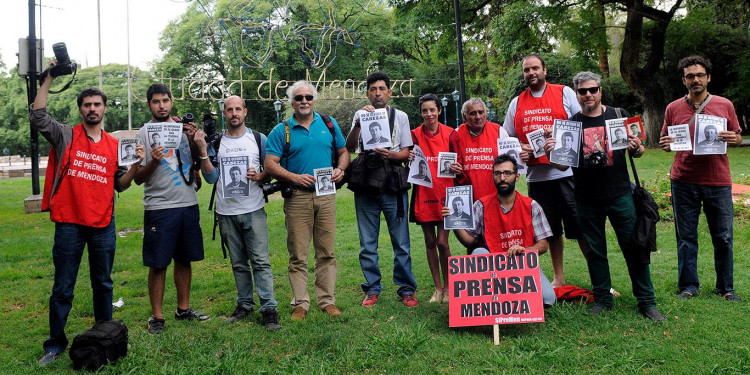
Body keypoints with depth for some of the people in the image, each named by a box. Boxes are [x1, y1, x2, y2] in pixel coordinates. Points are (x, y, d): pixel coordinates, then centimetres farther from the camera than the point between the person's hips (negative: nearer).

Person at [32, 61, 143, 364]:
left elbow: (120, 184, 7)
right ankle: (56, 343, 18)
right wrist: (49, 79, -14)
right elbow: (38, 117, -14)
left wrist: (135, 165, -10)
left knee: (103, 284, 14)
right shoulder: (66, 136, 1)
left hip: (103, 225, 2)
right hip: (69, 224, -2)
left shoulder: (114, 145, 7)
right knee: (63, 288, 5)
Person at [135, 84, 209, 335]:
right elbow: (138, 178, -3)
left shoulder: (183, 128, 9)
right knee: (158, 264, 1)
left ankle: (183, 309, 26)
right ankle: (157, 316, 12)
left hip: (188, 204, 4)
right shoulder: (143, 134, -2)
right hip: (159, 208, -4)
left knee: (184, 259, 13)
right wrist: (153, 162, -21)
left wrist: (194, 141, -3)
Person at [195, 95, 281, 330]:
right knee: (238, 263, 11)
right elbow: (211, 177, -1)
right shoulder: (215, 142, 6)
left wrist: (259, 176, -11)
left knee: (260, 260, -6)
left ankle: (269, 309, -2)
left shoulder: (258, 139, 4)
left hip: (254, 210, -2)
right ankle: (244, 305, 22)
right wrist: (202, 151, -12)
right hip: (226, 212, 2)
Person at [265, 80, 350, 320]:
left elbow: (343, 152, 18)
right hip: (297, 198, -2)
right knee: (298, 255, 1)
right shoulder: (281, 131, 3)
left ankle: (327, 300, 17)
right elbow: (270, 164, -3)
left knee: (326, 253, 7)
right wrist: (294, 177, -17)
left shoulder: (329, 125, 11)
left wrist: (340, 169, -3)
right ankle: (300, 303, 12)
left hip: (326, 196, 2)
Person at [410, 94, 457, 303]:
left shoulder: (450, 134, 0)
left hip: (445, 193, -1)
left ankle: (447, 287, 15)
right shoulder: (415, 135, 1)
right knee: (430, 242, 8)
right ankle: (438, 288, 22)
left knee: (442, 242, -5)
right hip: (424, 194, 2)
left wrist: (455, 167, -16)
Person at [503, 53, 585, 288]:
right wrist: (519, 149, -3)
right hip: (536, 175, 3)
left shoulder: (564, 93, 4)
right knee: (550, 230, 11)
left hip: (567, 171, -3)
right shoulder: (517, 103, 14)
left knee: (580, 227, -3)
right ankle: (558, 277, 23)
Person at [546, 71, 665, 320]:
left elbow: (638, 151, 10)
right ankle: (602, 299, 24)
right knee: (594, 252, 9)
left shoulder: (619, 116, 5)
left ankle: (647, 302, 13)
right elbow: (563, 164, 3)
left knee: (635, 248, 1)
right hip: (587, 200, 1)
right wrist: (552, 153, -18)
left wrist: (636, 148, -13)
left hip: (620, 195, 0)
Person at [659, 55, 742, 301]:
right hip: (683, 181, 0)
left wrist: (733, 140, -10)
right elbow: (666, 141, 13)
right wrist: (665, 145, -10)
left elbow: (737, 137, 13)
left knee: (723, 237, 5)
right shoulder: (673, 109, 6)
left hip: (718, 181, 0)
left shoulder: (725, 105, 6)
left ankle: (725, 287, 19)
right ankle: (688, 285, 17)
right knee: (686, 237, 6)